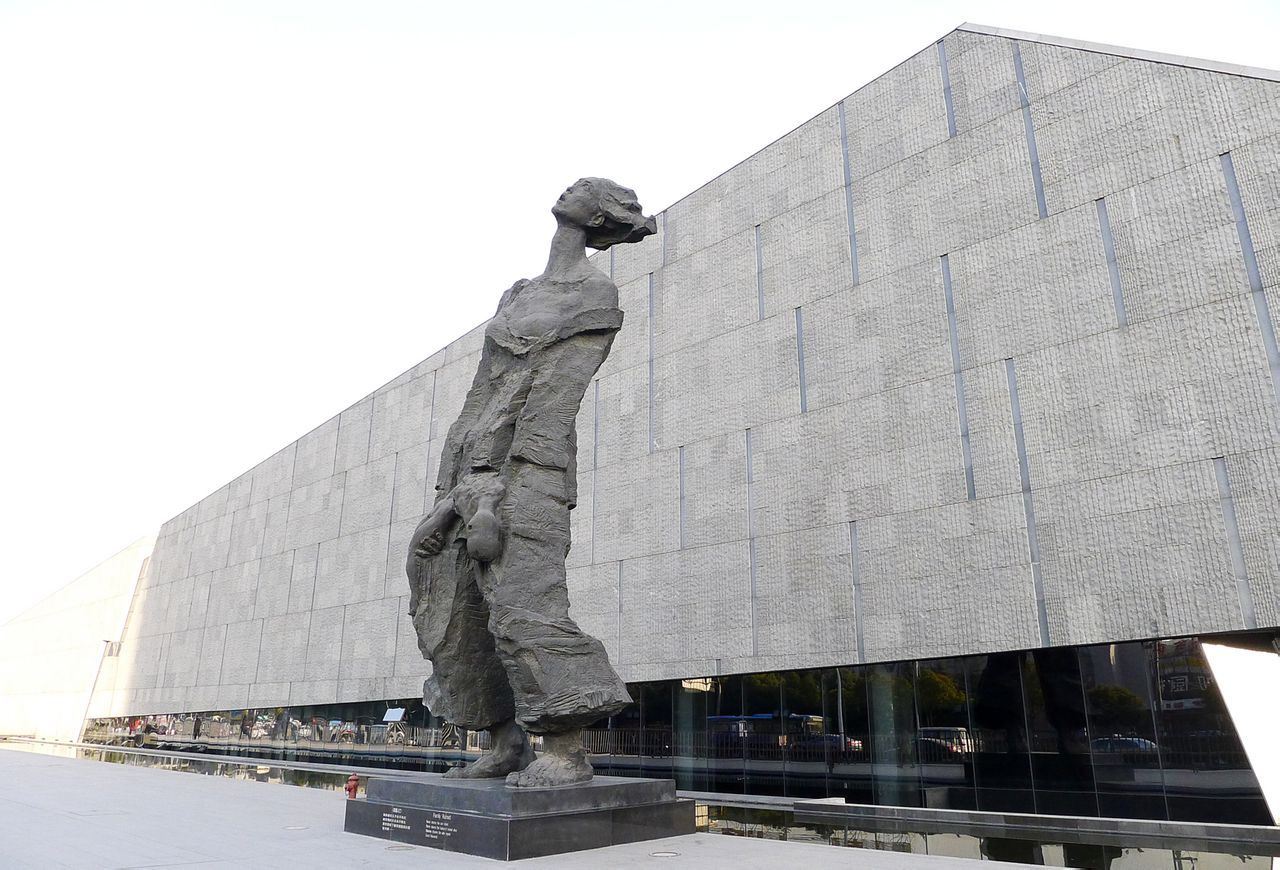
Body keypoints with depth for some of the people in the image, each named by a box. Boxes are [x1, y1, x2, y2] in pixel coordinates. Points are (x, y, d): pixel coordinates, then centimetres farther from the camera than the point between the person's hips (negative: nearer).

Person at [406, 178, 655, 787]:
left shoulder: (596, 298, -1)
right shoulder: (517, 296, 23)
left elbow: (553, 406, -13)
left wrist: (497, 502, -20)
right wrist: (447, 497, 13)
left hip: (526, 473, -8)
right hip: (472, 474, 8)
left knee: (523, 608, -17)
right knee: (455, 620, 7)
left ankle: (567, 753, -7)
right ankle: (505, 744, 17)